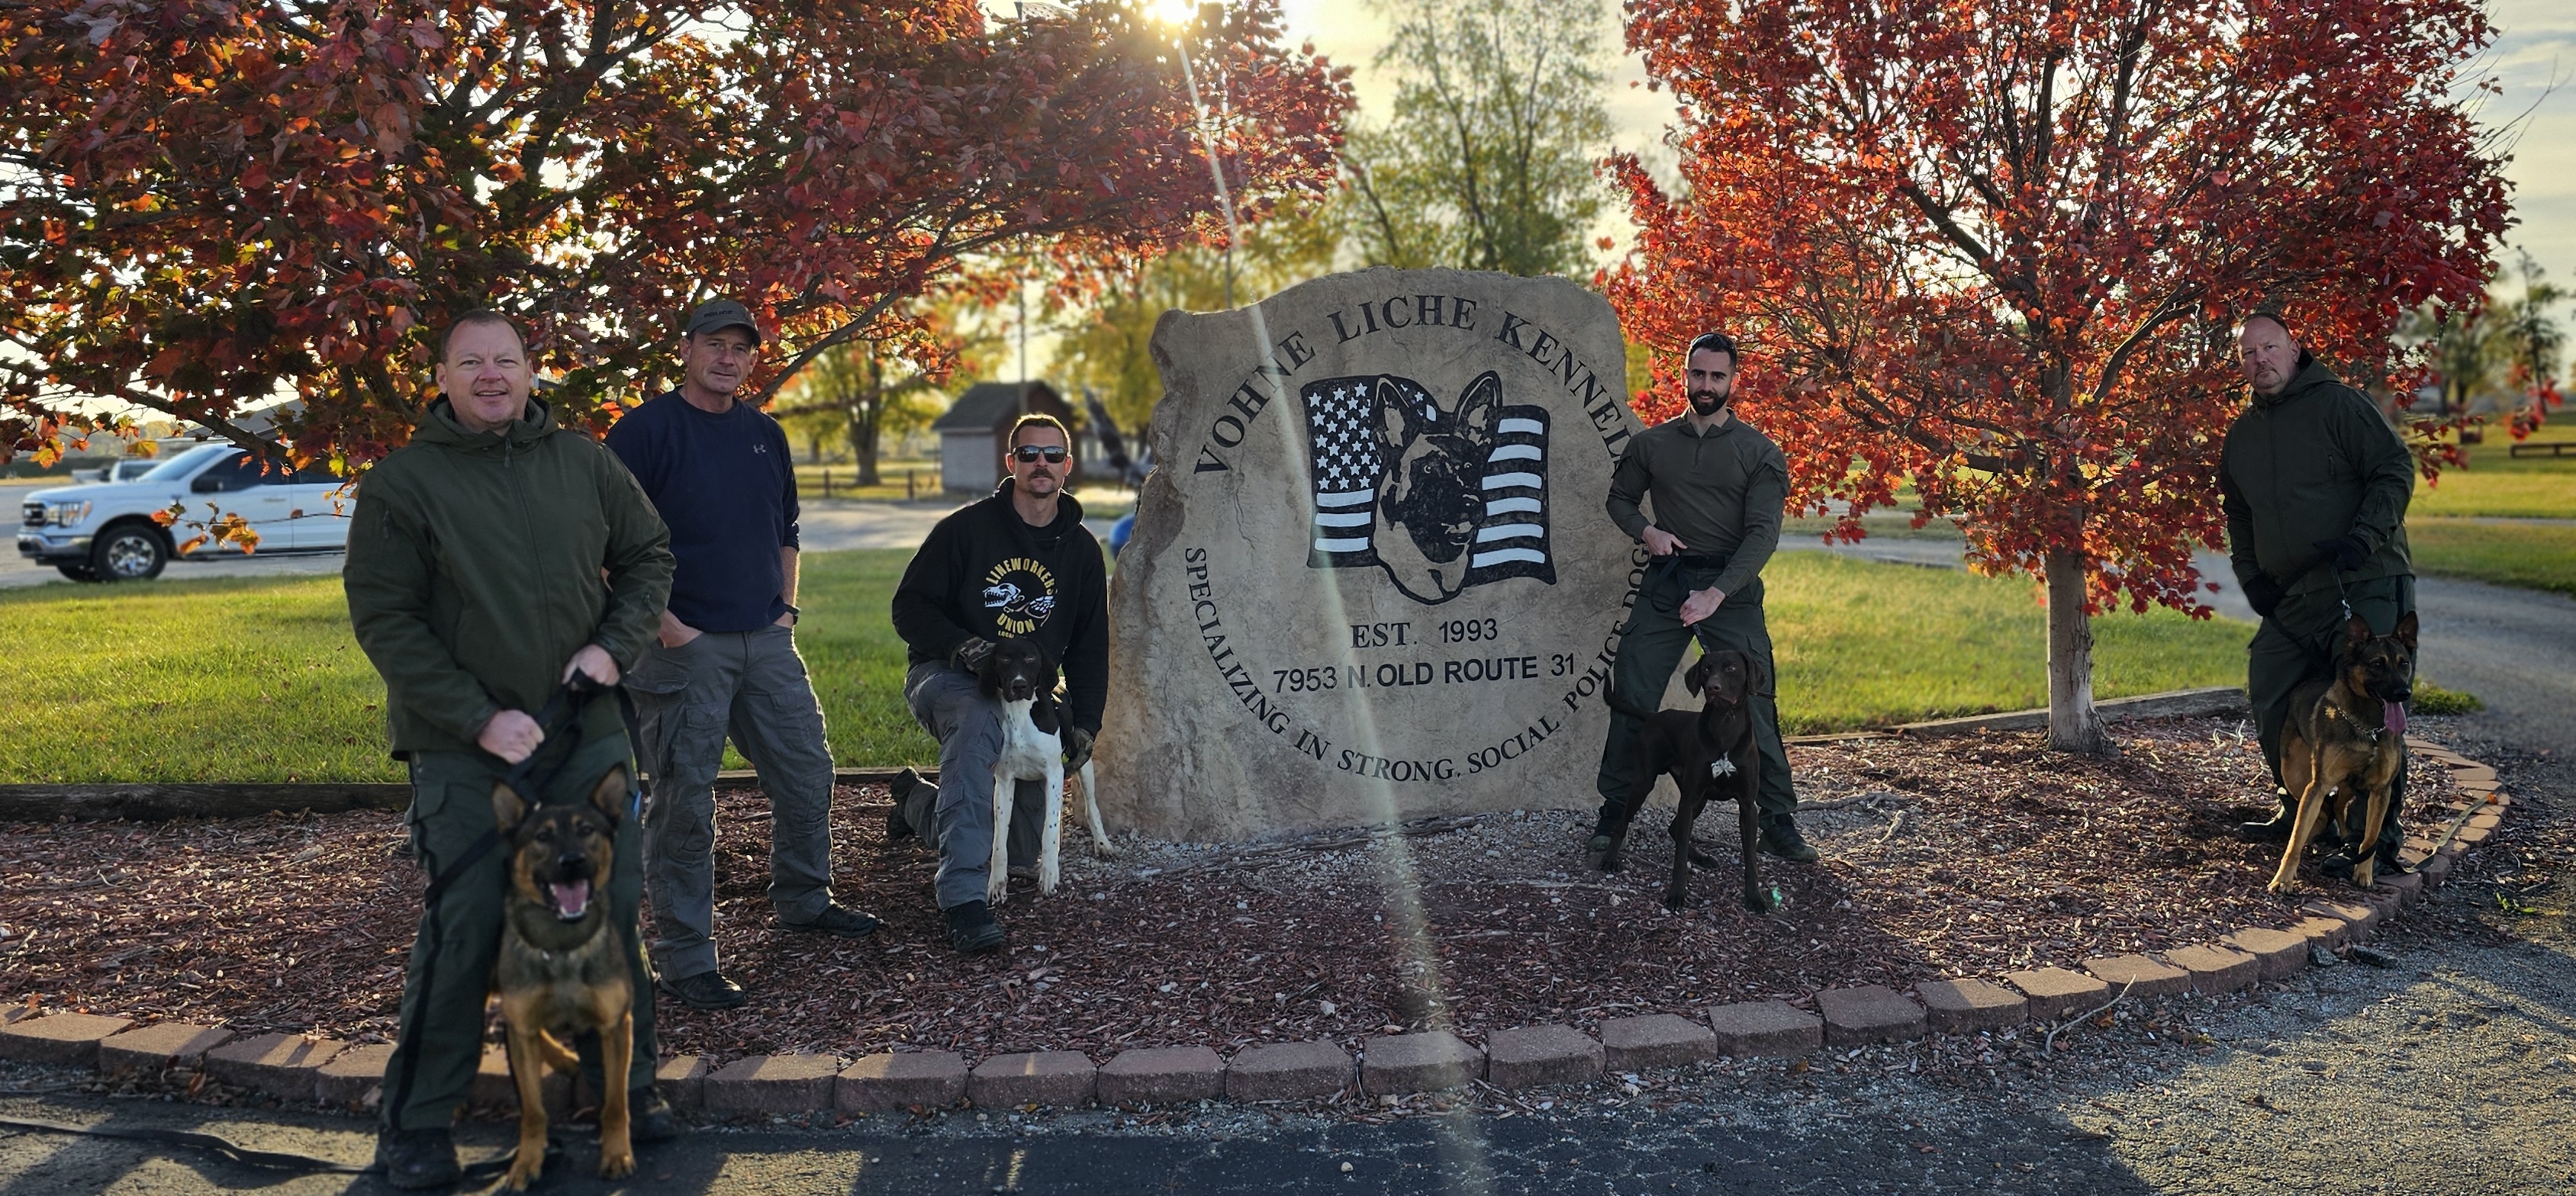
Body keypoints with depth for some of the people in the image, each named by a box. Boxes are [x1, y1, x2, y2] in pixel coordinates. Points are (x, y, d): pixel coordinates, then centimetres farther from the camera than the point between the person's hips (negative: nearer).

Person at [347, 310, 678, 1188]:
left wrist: (615, 645, -2)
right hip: (463, 750, -3)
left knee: (613, 909, 9)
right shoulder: (401, 483, -5)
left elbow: (647, 555, 15)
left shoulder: (584, 465, 5)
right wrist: (479, 719, -15)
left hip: (587, 731, 4)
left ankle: (627, 1084, 26)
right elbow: (383, 619, -7)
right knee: (462, 931, -3)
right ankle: (416, 1122, 14)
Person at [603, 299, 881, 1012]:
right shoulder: (646, 431, -7)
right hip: (684, 646, -6)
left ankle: (803, 901, 35)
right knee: (684, 802, -1)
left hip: (766, 641, 7)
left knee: (807, 773, 13)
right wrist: (664, 624, -15)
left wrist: (787, 606, 12)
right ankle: (685, 960, 8)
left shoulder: (765, 434, 14)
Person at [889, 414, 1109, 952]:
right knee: (977, 721, -43)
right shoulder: (967, 528, -9)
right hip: (943, 678, -5)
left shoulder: (1081, 549, 4)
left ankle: (918, 801, 37)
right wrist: (958, 644, -27)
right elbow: (910, 607, -8)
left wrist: (1084, 723, -1)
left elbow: (1089, 647, 10)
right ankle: (963, 898, -44)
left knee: (1022, 852, 7)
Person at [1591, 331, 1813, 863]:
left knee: (1753, 705, -4)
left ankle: (1778, 821, 7)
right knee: (1632, 697, -1)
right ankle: (1616, 807, 12)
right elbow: (1620, 498, 20)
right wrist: (1645, 531, -3)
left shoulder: (1759, 452, -1)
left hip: (1732, 586, -2)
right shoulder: (1651, 444, 8)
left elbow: (1763, 534, -9)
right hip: (1665, 581, 2)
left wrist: (1716, 594, -20)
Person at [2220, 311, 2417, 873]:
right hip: (2292, 595, 7)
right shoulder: (2242, 434, 14)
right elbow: (2237, 512, 25)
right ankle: (2297, 808, 28)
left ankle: (2379, 835, -3)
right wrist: (2249, 574, 14)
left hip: (2367, 586, -7)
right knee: (2268, 697, 10)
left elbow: (2396, 469, -10)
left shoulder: (2337, 404, -6)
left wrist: (2363, 537, -20)